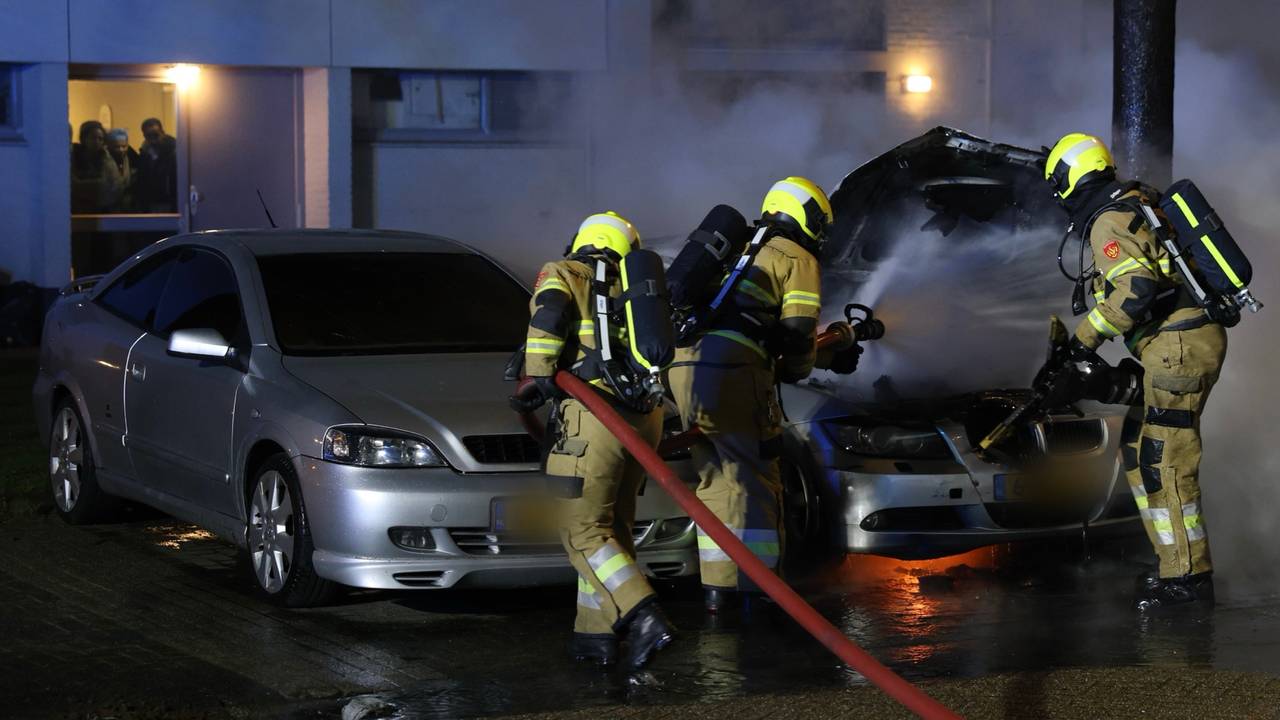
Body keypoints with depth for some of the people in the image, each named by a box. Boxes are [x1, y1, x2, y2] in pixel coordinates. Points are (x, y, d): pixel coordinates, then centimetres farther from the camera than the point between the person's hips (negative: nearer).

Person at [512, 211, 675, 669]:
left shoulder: (559, 274, 10)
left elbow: (550, 312, -12)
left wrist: (539, 378, -7)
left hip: (595, 412, -6)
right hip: (645, 416, 6)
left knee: (583, 529, -4)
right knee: (612, 527, 15)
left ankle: (645, 618, -19)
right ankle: (596, 633, 13)